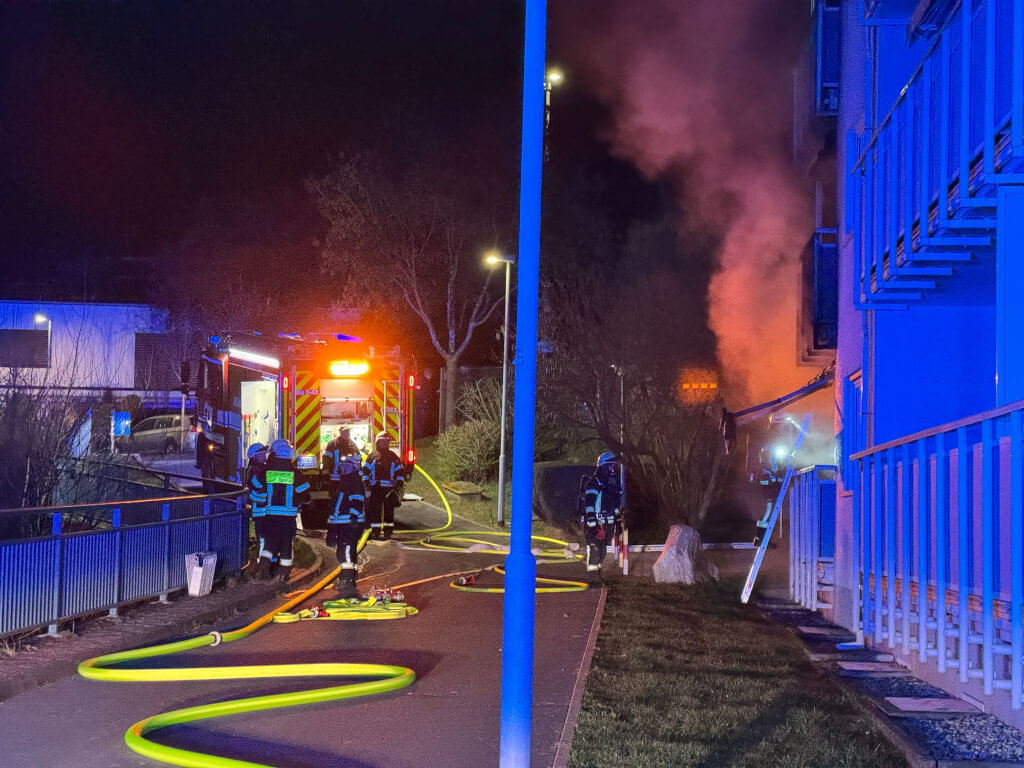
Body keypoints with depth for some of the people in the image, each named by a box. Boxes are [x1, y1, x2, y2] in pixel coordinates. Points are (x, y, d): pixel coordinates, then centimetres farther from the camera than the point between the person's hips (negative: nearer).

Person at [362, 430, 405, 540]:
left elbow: (400, 471, 12)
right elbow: (365, 470, 8)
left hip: (389, 488, 0)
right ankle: (375, 531, 4)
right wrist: (366, 483, -1)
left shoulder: (393, 457, 10)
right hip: (375, 488, 0)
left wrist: (399, 485, 3)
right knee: (375, 510, -2)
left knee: (389, 510, 2)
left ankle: (388, 531, 9)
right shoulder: (372, 456, 8)